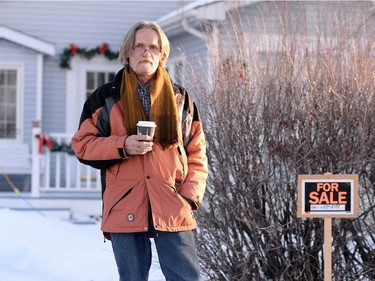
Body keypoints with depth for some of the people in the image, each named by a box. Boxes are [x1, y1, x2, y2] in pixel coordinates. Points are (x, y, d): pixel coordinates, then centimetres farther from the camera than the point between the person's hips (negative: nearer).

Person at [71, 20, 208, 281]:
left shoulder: (180, 98, 11)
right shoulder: (106, 97, 7)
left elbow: (197, 152, 11)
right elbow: (82, 144, 6)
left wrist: (192, 195, -3)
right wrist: (122, 146, -11)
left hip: (173, 209, 1)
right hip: (126, 208, 0)